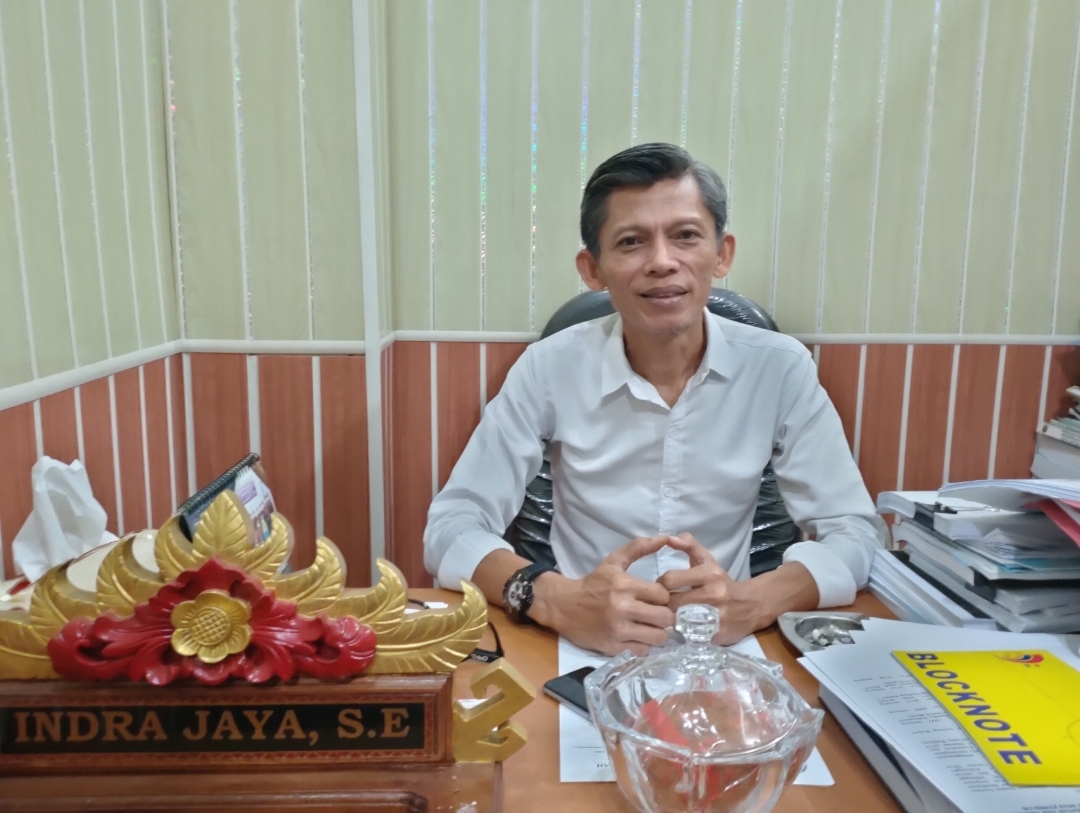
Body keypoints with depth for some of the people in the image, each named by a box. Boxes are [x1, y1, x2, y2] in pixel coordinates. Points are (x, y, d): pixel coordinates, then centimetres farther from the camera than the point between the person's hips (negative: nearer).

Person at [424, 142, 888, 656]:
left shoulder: (780, 368, -7)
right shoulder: (550, 369, -10)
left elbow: (855, 531, -5)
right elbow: (450, 527, -10)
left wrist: (750, 602, -25)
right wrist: (557, 600, -28)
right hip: (585, 645, -1)